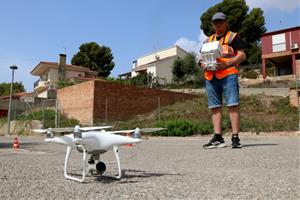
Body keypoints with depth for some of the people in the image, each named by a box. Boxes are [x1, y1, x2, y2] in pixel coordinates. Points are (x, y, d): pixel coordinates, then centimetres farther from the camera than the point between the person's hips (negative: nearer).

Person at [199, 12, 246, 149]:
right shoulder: (208, 40, 26)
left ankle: (235, 138, -8)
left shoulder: (233, 37, 11)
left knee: (233, 105, -11)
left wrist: (227, 64, -15)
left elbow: (242, 55, 2)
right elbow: (202, 58, 25)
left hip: (228, 75, -5)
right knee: (215, 107, 2)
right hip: (210, 77, 5)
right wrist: (203, 65, 0)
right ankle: (218, 138, 5)